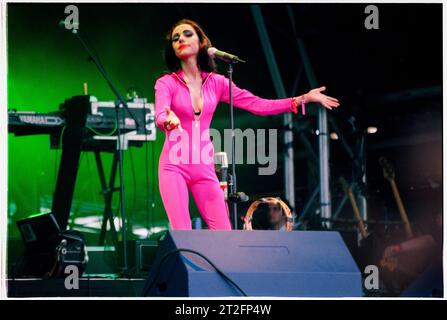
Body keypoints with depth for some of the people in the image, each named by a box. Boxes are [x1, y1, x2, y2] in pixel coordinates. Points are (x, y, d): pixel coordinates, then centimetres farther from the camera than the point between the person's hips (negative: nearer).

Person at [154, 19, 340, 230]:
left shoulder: (216, 82, 7)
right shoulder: (166, 83, -3)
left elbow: (257, 104, 6)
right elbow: (160, 115, -21)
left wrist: (303, 99, 1)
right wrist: (168, 121, -46)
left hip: (204, 168, 3)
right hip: (173, 165, -3)